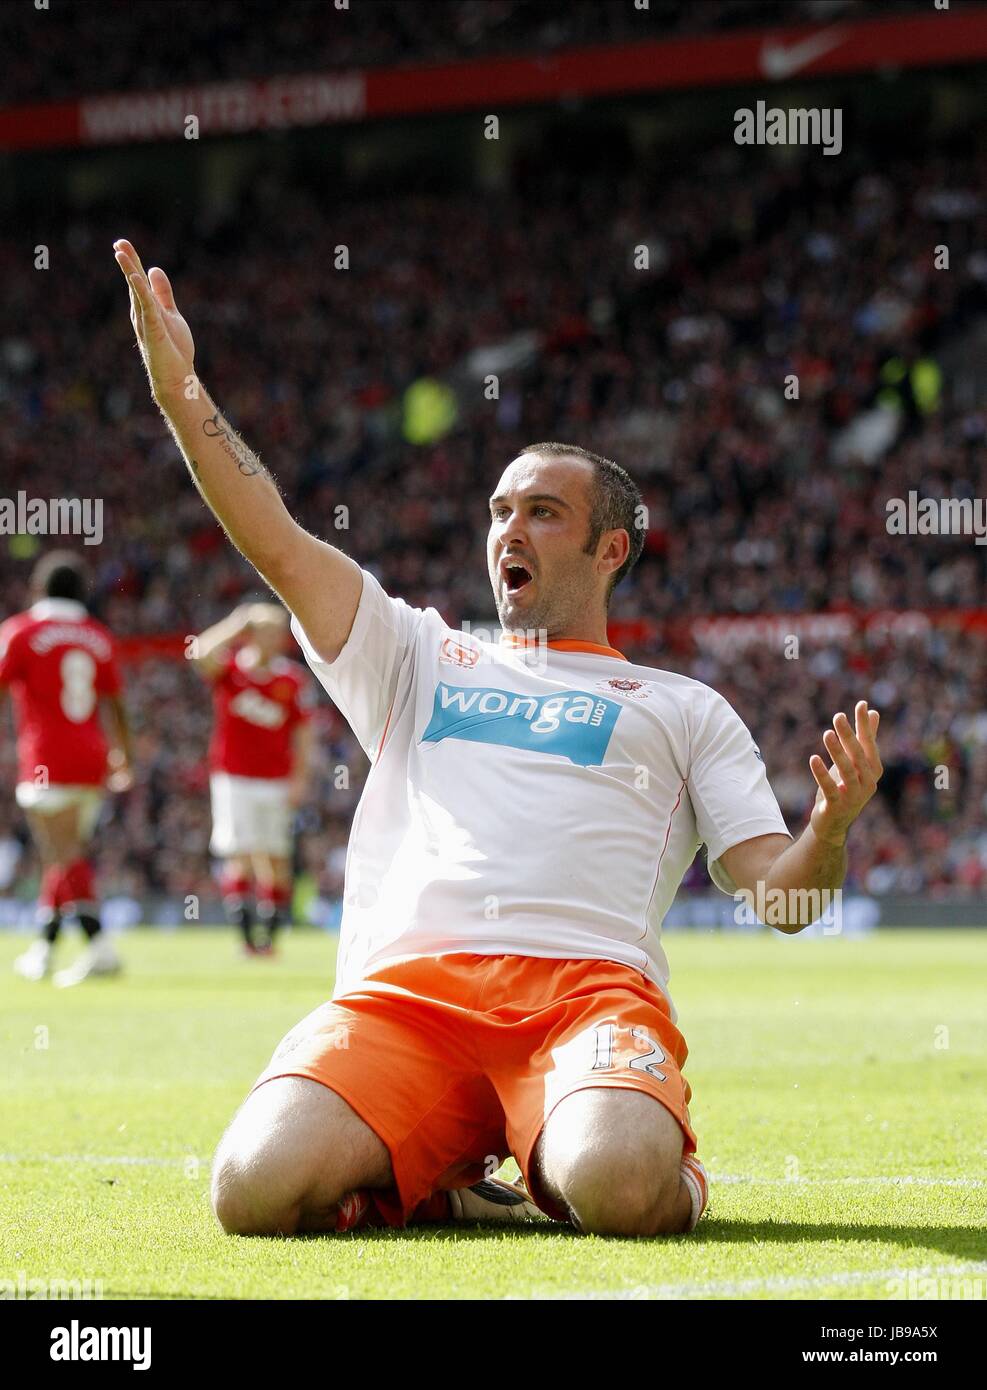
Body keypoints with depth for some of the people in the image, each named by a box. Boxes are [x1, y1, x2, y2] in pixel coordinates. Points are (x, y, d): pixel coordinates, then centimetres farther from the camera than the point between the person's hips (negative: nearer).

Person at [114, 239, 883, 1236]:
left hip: (589, 984, -2)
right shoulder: (421, 658, 32)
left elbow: (780, 895, 15)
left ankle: (562, 1158, 0)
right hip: (401, 987, 2)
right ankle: (441, 1176, 2)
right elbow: (278, 546, 19)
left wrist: (831, 828, -9)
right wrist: (179, 390, 7)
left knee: (622, 1190, -37)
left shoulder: (683, 709, 26)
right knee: (258, 1190, -29)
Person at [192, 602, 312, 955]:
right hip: (233, 777, -2)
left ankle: (269, 933, 12)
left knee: (275, 860, 2)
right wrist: (237, 624, -26)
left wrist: (299, 778, 1)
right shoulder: (230, 669, -3)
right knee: (240, 856, -8)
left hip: (276, 781, 2)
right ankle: (246, 935, -5)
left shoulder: (292, 679, 4)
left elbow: (302, 731, 8)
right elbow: (203, 654, -25)